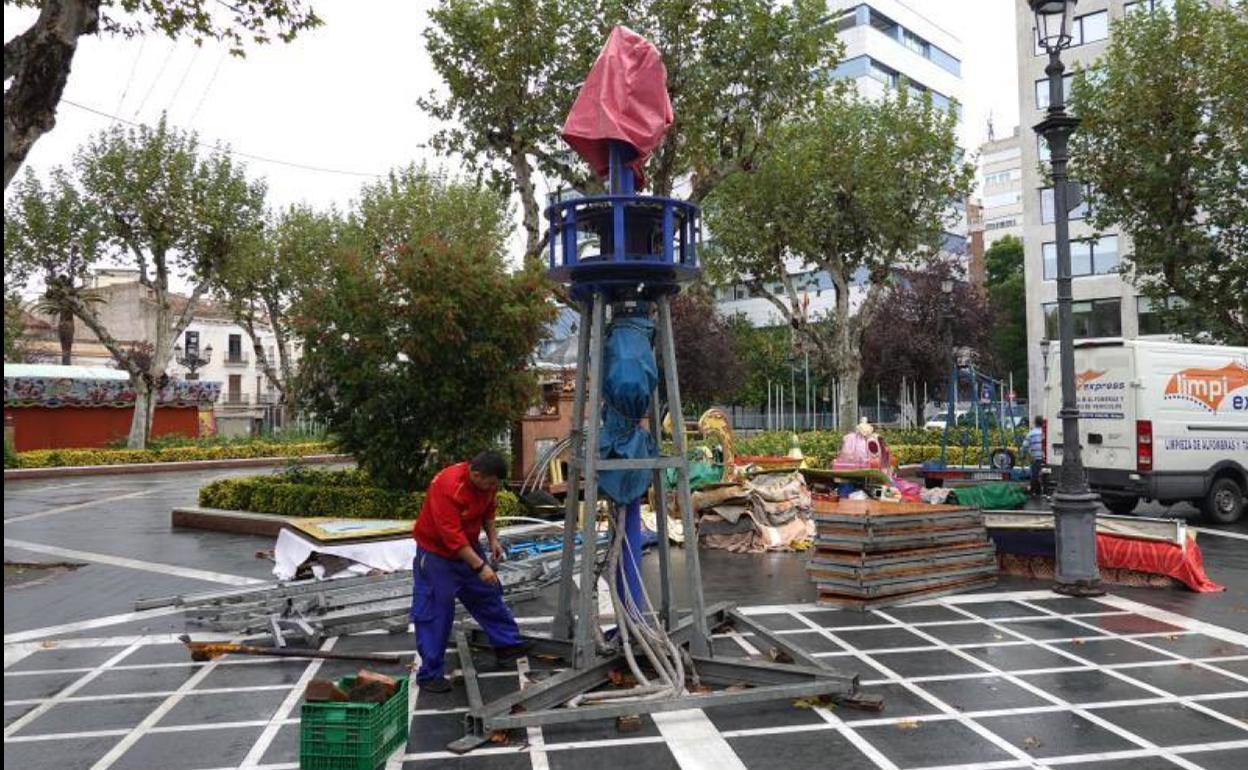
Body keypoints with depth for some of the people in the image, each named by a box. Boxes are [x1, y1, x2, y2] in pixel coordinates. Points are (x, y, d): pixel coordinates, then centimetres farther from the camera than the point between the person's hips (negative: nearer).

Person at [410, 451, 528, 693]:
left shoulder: (485, 482, -10)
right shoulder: (448, 487, -34)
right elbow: (451, 535, -36)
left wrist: (493, 539, 1)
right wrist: (480, 566, -35)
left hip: (468, 547, 8)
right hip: (436, 552, -8)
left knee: (489, 595, 15)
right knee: (435, 612, -4)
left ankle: (507, 645, 30)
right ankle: (430, 674, 5)